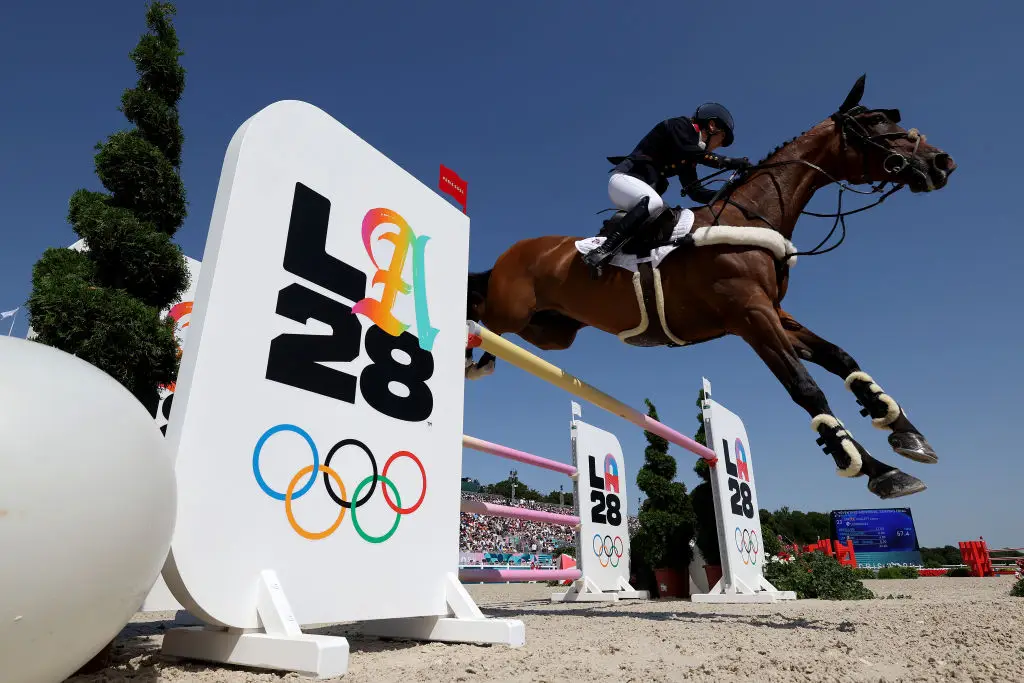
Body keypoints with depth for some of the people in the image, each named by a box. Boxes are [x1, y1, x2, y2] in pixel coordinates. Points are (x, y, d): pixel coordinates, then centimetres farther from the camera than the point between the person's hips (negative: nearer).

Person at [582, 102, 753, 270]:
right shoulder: (681, 125, -2)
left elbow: (695, 192, 16)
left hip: (643, 189, 10)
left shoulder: (688, 156, 20)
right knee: (653, 203, -36)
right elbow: (688, 151, -21)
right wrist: (729, 162, -19)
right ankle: (603, 250, -37)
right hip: (624, 178, -10)